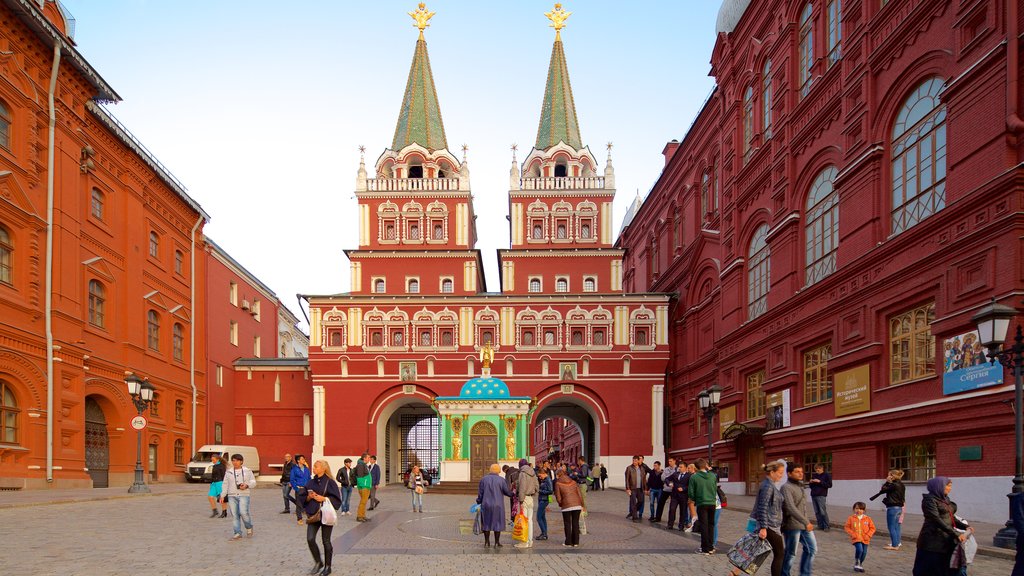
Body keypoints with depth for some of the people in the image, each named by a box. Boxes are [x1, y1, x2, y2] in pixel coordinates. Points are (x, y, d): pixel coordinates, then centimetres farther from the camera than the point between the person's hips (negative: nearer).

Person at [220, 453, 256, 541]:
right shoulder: (228, 473, 14)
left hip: (244, 495, -3)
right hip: (232, 496, 3)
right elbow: (225, 484, 13)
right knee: (234, 515, -3)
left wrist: (246, 485, -13)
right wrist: (222, 495, 4)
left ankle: (249, 527, 7)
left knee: (243, 512, -17)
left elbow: (253, 482, 7)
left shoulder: (247, 471, 9)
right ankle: (238, 533, 3)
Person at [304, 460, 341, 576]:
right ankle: (318, 563, 14)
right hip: (313, 515, 4)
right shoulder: (311, 482, 6)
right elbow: (303, 498, 12)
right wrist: (309, 497, -8)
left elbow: (337, 499, -9)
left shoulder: (329, 482, -8)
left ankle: (327, 566, 18)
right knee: (310, 539, -6)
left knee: (326, 541, 3)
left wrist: (324, 499, -19)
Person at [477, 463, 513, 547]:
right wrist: (512, 494, 18)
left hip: (486, 505, 2)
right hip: (497, 506, -2)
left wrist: (479, 502, 14)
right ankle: (497, 543, 8)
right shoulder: (501, 480, -5)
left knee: (486, 523, 11)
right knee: (497, 523, 7)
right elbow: (507, 492, -2)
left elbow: (480, 493, 1)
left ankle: (487, 542, 12)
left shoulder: (483, 479, 0)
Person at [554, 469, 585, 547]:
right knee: (575, 523, 10)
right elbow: (580, 494, 11)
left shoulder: (558, 484, 3)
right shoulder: (573, 482, 14)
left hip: (566, 506, -3)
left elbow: (558, 497, -1)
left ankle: (568, 542, 10)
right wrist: (582, 505, 18)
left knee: (567, 524, 8)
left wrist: (560, 504, 18)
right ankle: (575, 542, 12)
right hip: (577, 505, 3)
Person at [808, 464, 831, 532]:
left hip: (821, 495, -6)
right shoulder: (814, 475, 19)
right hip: (813, 495, 6)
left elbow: (829, 485, -8)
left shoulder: (827, 475, 2)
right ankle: (820, 526, 8)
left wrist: (820, 481, -14)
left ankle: (826, 526, -5)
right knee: (817, 512, 3)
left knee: (823, 512, -11)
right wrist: (811, 482, 3)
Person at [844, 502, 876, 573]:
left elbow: (872, 528, 6)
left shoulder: (868, 519, 1)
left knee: (864, 552, 4)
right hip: (856, 538, -3)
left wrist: (868, 535, -7)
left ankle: (860, 564, 31)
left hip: (865, 539, 3)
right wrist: (852, 534, -10)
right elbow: (847, 527, 3)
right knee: (859, 549, -23)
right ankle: (856, 563, 2)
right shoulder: (851, 518, -2)